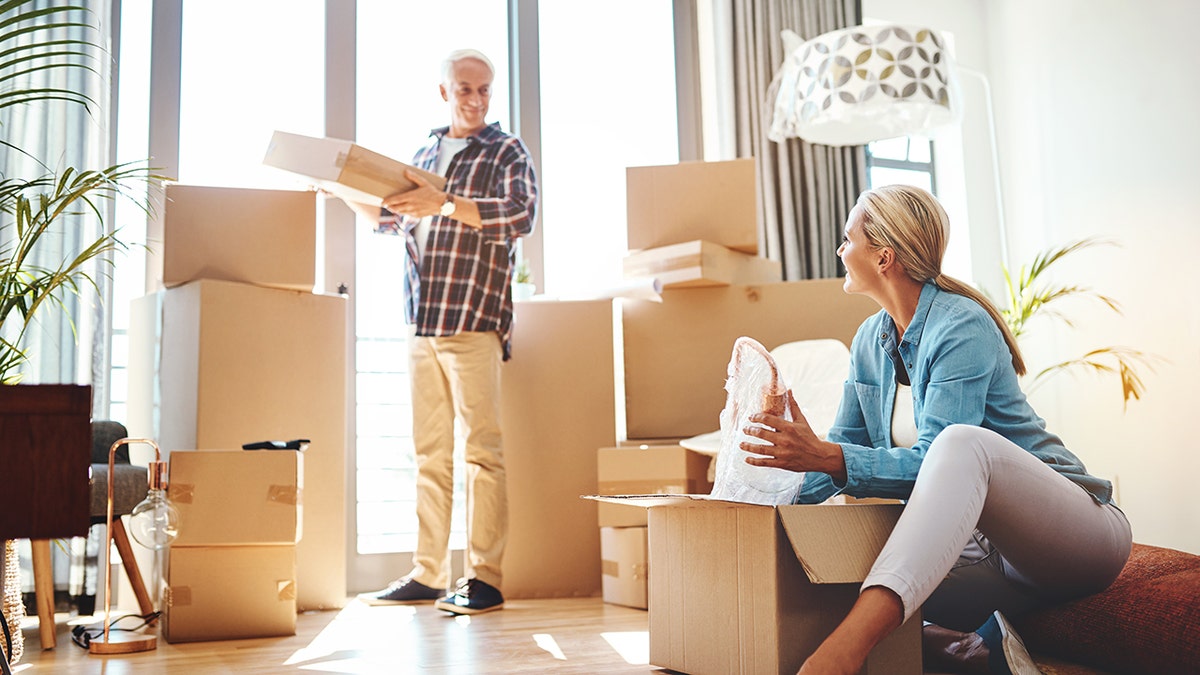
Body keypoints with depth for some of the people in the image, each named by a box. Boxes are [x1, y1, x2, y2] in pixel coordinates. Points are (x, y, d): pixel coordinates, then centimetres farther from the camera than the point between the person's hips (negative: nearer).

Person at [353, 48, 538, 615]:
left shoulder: (507, 152, 4)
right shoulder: (425, 154, 21)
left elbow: (521, 215, -13)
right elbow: (389, 218, 30)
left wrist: (445, 205, -22)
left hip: (474, 318, -5)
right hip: (421, 321, 6)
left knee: (481, 447, -6)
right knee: (429, 452, 7)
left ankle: (485, 578, -1)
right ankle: (427, 574, 14)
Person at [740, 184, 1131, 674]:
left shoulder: (962, 328, -15)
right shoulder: (870, 340, 8)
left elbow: (934, 460, -24)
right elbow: (843, 450, 9)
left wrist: (826, 457, -38)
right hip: (973, 536, 7)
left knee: (962, 441, -39)